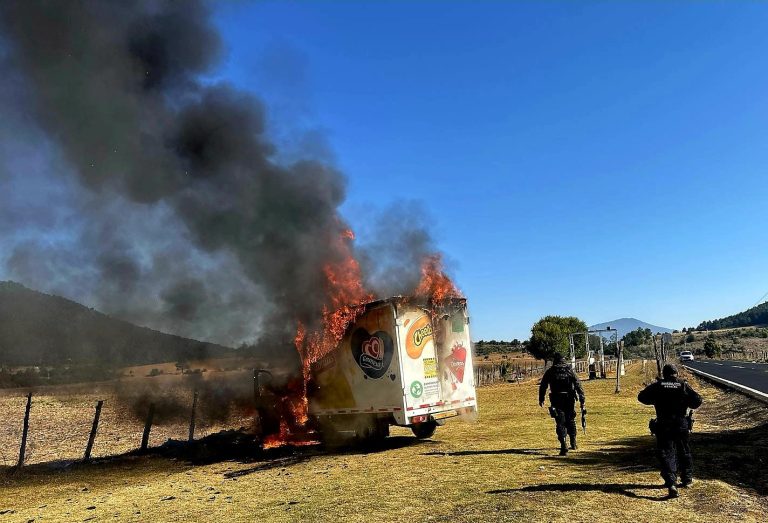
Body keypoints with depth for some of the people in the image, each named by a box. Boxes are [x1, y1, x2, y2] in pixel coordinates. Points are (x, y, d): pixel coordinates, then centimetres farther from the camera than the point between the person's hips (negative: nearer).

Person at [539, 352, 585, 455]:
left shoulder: (550, 371, 3)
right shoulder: (570, 370, 5)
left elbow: (542, 386, 5)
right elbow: (578, 385, -1)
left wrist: (541, 399, 15)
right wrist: (582, 400, -1)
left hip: (556, 400, -2)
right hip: (570, 399, 2)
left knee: (560, 423, -1)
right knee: (571, 420, 21)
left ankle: (564, 447, -12)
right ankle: (573, 443, 30)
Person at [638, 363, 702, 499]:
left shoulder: (657, 386, -2)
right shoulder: (684, 385, -1)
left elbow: (641, 397, 3)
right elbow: (697, 401, -4)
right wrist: (686, 402, 16)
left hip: (663, 427, -2)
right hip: (682, 425, 2)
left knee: (666, 454, -3)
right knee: (684, 452, 22)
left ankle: (671, 483, -18)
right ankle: (687, 478, 37)